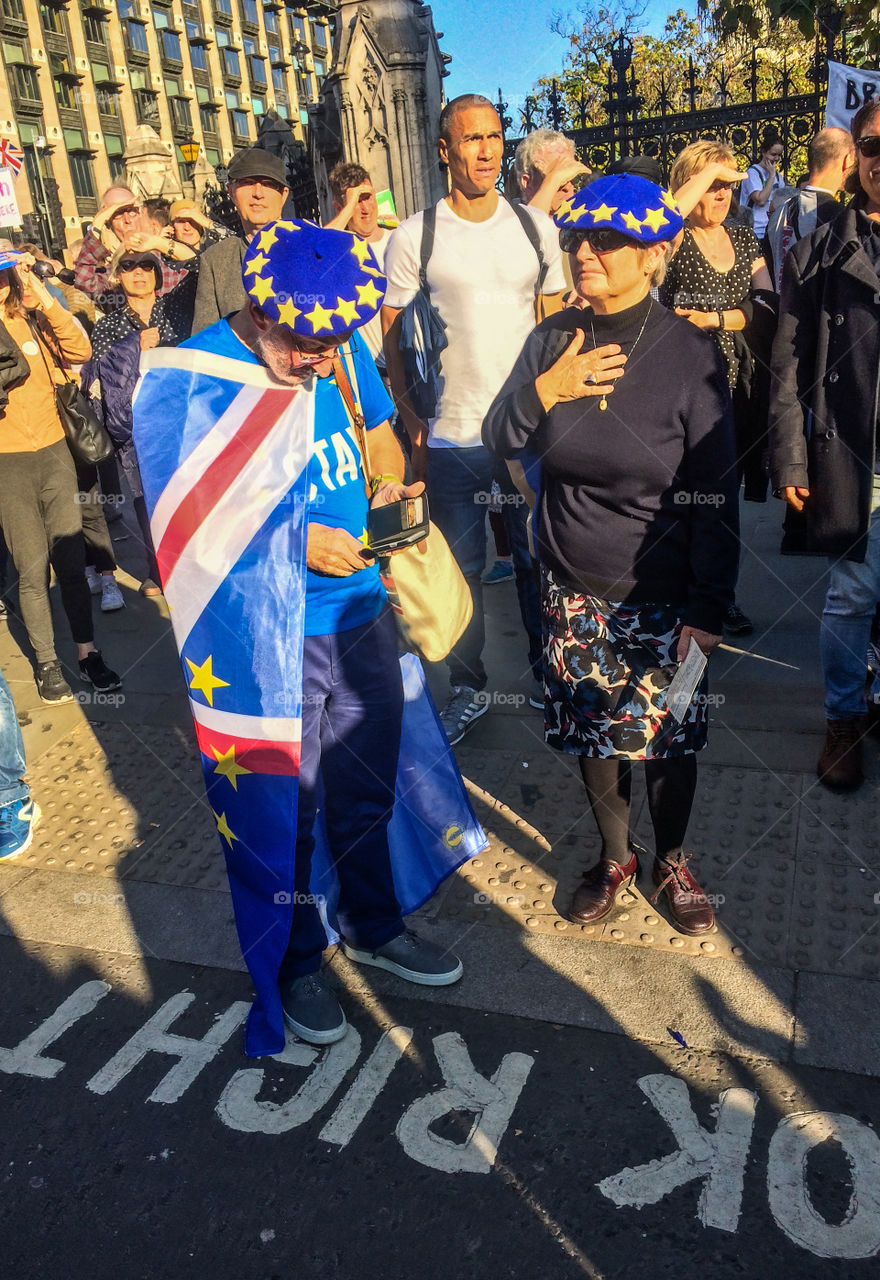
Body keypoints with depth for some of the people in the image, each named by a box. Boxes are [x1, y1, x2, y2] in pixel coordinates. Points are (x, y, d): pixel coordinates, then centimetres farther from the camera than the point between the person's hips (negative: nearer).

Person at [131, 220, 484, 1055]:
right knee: (281, 810, 11)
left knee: (368, 787, 20)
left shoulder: (342, 352, -1)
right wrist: (297, 545, -21)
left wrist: (389, 490, -5)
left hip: (360, 616, 5)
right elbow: (183, 530, -14)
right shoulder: (181, 384, -16)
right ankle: (294, 963, 38)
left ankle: (372, 925, 47)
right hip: (261, 645, -5)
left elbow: (380, 435, 16)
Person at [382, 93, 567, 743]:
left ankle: (548, 672, 29)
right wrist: (412, 428, -5)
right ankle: (468, 688, 23)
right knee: (461, 567, 8)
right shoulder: (413, 237, -2)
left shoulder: (536, 227, 6)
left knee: (539, 559, 11)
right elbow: (392, 340, 1)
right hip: (451, 435, -2)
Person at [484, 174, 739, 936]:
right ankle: (614, 857, 39)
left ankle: (672, 861, 37)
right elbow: (500, 441, 3)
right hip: (573, 591, 3)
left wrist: (707, 610, -11)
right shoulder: (552, 340, -2)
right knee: (593, 730, 14)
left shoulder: (690, 355, -11)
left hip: (662, 597, -2)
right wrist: (545, 390, -17)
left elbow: (716, 498, -9)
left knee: (666, 736, 11)